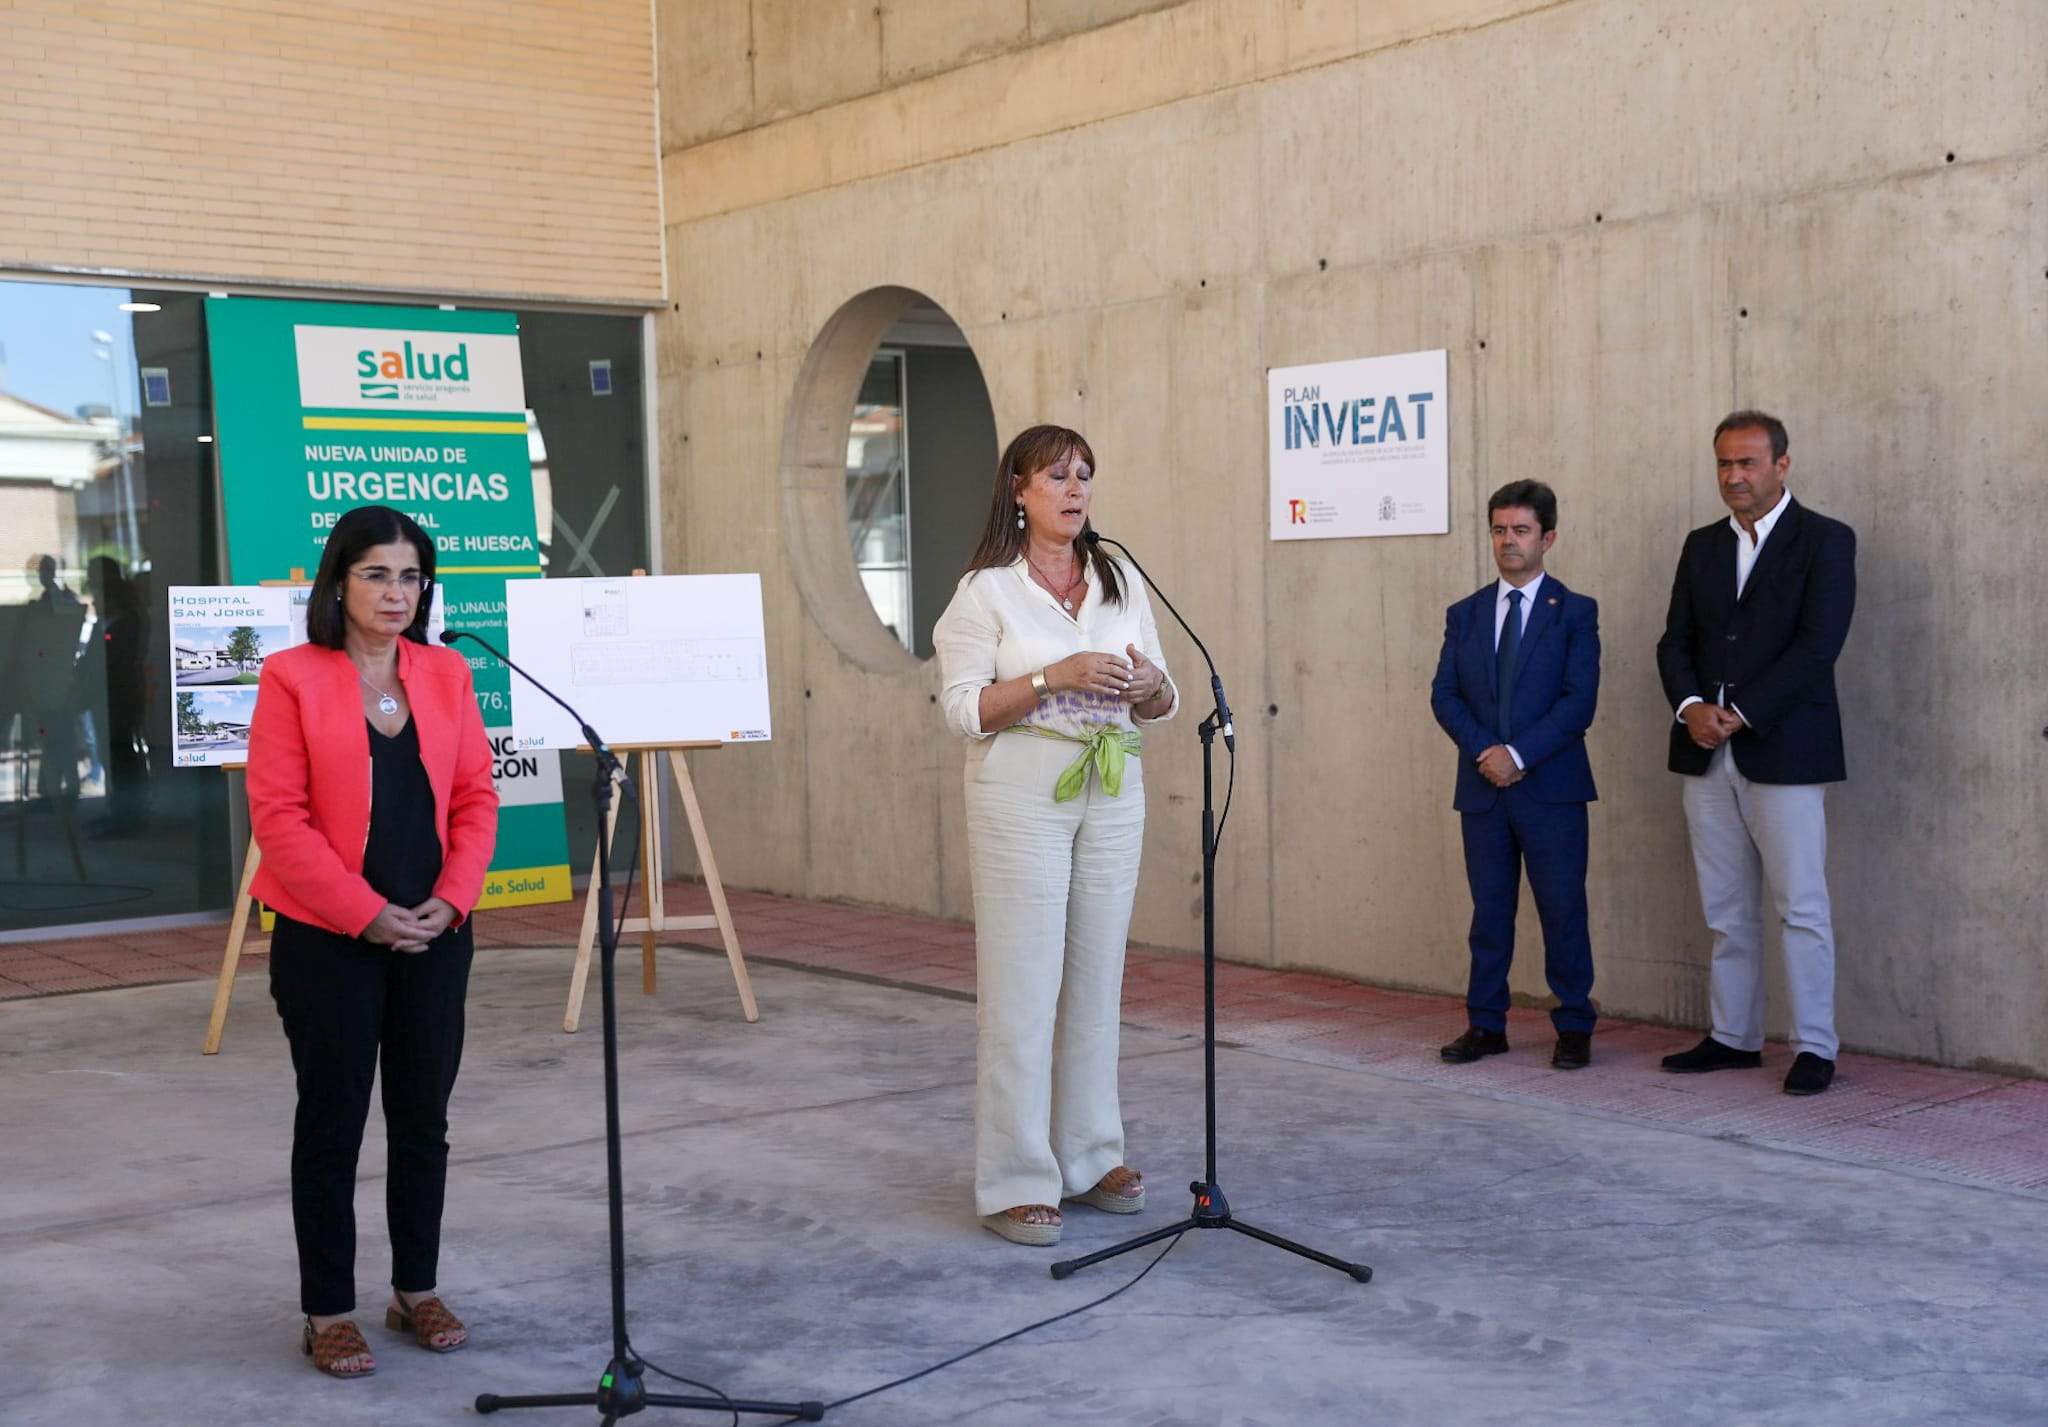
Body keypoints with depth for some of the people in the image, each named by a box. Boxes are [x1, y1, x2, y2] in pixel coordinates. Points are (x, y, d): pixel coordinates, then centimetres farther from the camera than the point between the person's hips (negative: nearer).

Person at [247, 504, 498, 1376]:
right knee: (334, 1120, 4)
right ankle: (328, 1312, 15)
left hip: (435, 935, 4)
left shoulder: (447, 674, 6)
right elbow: (279, 816, -11)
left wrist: (450, 900, -8)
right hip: (328, 939, -4)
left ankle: (417, 1290, 25)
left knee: (423, 1116, 11)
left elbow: (477, 797, 7)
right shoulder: (293, 678, -7)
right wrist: (367, 915, -16)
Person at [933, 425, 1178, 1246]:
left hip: (1112, 794, 5)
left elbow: (1161, 705, 12)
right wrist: (1053, 678, -20)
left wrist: (1149, 687, -10)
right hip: (1022, 796, -5)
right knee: (1021, 986, -4)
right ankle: (1015, 1182, 2)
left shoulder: (1122, 582, 10)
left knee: (1097, 978, 8)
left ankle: (1089, 1157, 20)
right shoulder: (986, 591, -3)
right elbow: (964, 710, -10)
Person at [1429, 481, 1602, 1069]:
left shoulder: (1575, 612, 0)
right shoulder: (1465, 614, 11)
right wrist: (1483, 750, -10)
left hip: (1551, 787, -3)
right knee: (1489, 911, 8)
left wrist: (1519, 754, -16)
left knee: (1563, 910, 0)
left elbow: (1579, 700, -8)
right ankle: (1486, 1024, 16)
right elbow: (1444, 694, 5)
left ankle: (1574, 1027, 10)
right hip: (1482, 788, 3)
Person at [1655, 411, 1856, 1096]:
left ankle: (1814, 1048, 5)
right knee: (1726, 910, 11)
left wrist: (1739, 715, -16)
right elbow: (1676, 641, 10)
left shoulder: (1825, 541, -3)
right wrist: (1690, 706, -10)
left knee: (1801, 908, -1)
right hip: (1707, 755, 5)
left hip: (1783, 750, -5)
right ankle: (1734, 1037, 19)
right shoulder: (1702, 546, 14)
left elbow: (1817, 644, -12)